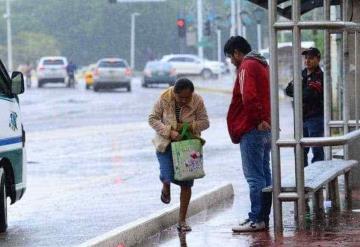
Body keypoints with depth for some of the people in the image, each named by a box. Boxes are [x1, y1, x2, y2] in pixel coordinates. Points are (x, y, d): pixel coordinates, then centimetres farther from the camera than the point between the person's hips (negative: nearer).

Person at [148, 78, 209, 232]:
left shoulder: (197, 101, -14)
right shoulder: (164, 99, -15)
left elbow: (204, 122, -7)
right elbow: (152, 119, -9)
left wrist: (187, 126, -25)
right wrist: (169, 131, -24)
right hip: (166, 144, -1)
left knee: (186, 183, -1)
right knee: (168, 175, -18)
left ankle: (182, 221, 11)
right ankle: (166, 186, 24)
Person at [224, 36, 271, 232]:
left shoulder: (246, 67, -11)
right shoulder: (262, 65, 20)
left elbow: (248, 96, -24)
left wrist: (258, 119, -18)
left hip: (252, 130, -10)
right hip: (266, 129, 10)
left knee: (254, 176, -8)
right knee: (264, 174, 11)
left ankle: (256, 219, -8)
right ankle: (263, 217, 15)